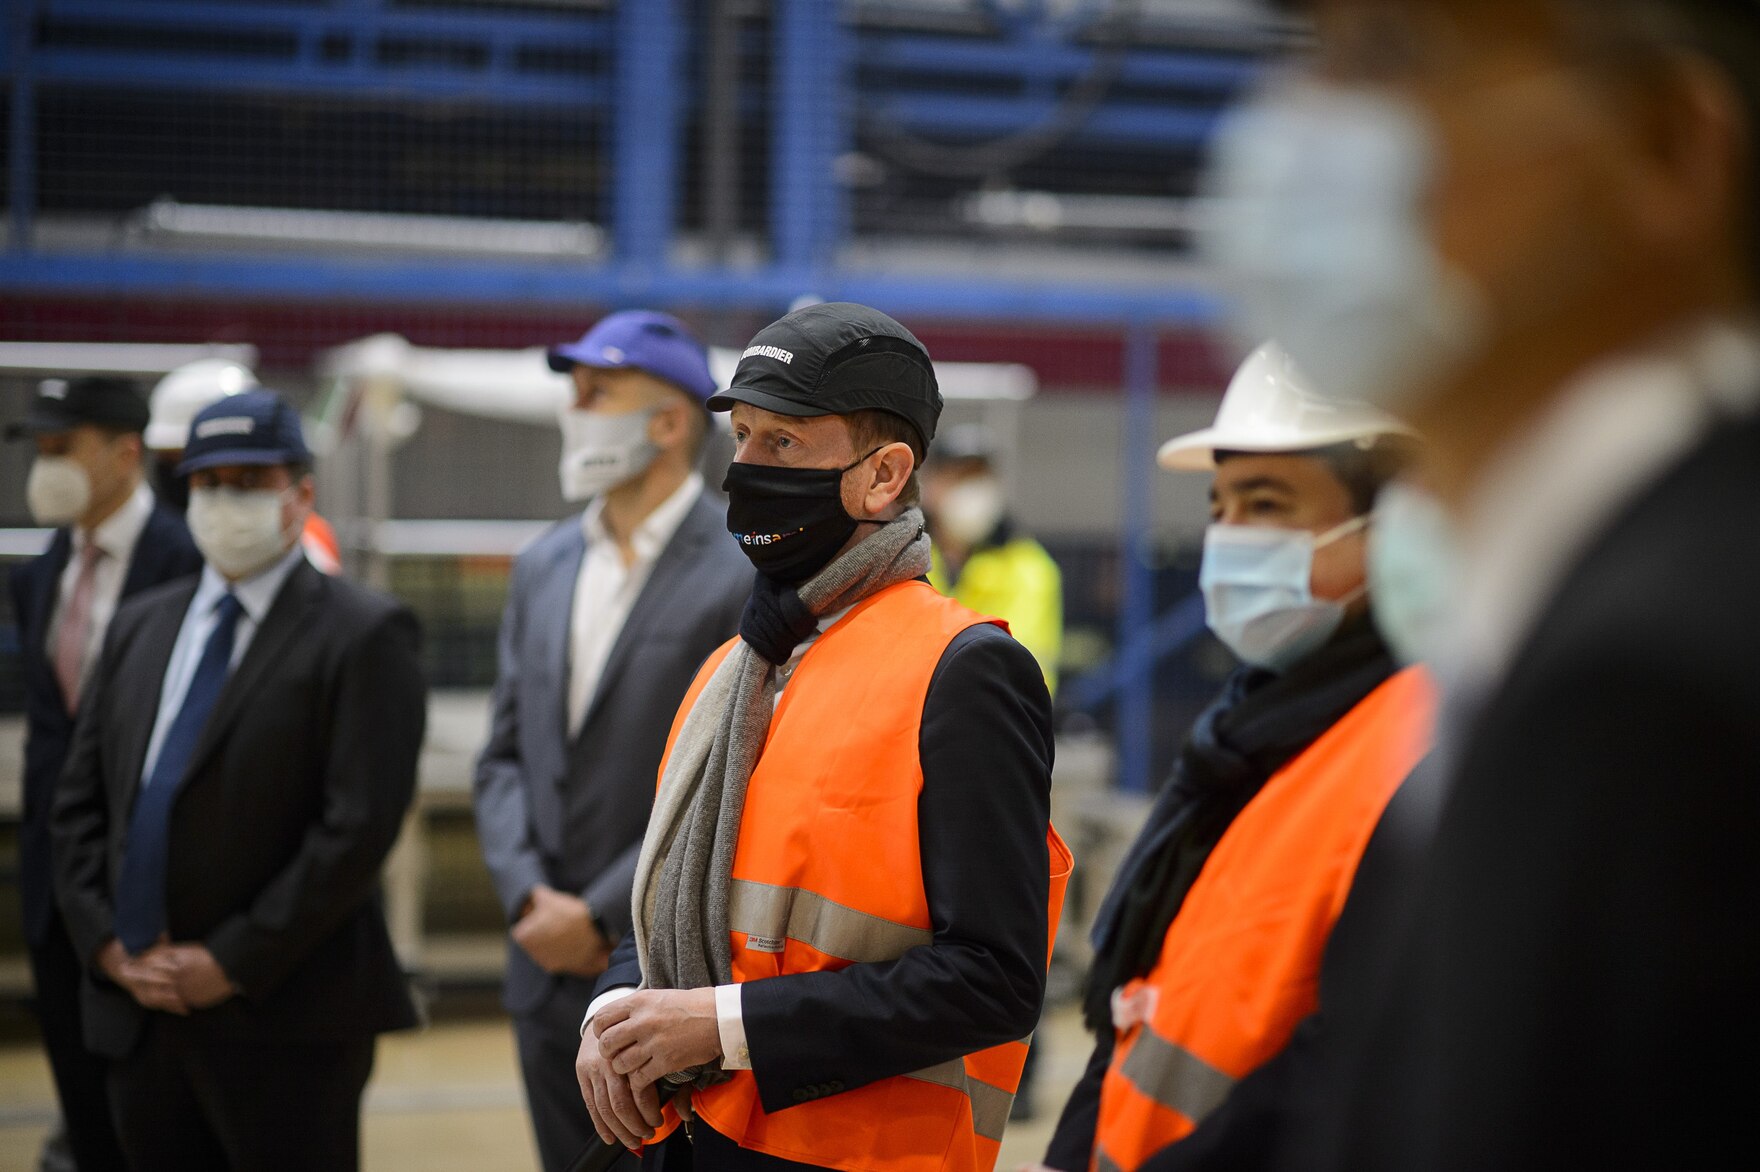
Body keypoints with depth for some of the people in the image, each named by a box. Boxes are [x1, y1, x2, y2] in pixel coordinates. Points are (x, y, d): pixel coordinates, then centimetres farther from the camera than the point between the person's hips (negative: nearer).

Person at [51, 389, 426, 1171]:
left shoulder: (363, 635, -6)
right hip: (136, 1011, 6)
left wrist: (233, 963, -14)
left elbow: (360, 825, -14)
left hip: (282, 1024, -6)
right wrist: (104, 940, 0)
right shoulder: (140, 627, 15)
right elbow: (80, 802, 14)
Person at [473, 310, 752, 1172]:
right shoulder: (545, 567, 11)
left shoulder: (744, 575, -11)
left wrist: (602, 916, -14)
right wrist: (528, 897, -3)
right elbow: (505, 754, 12)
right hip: (550, 965, 6)